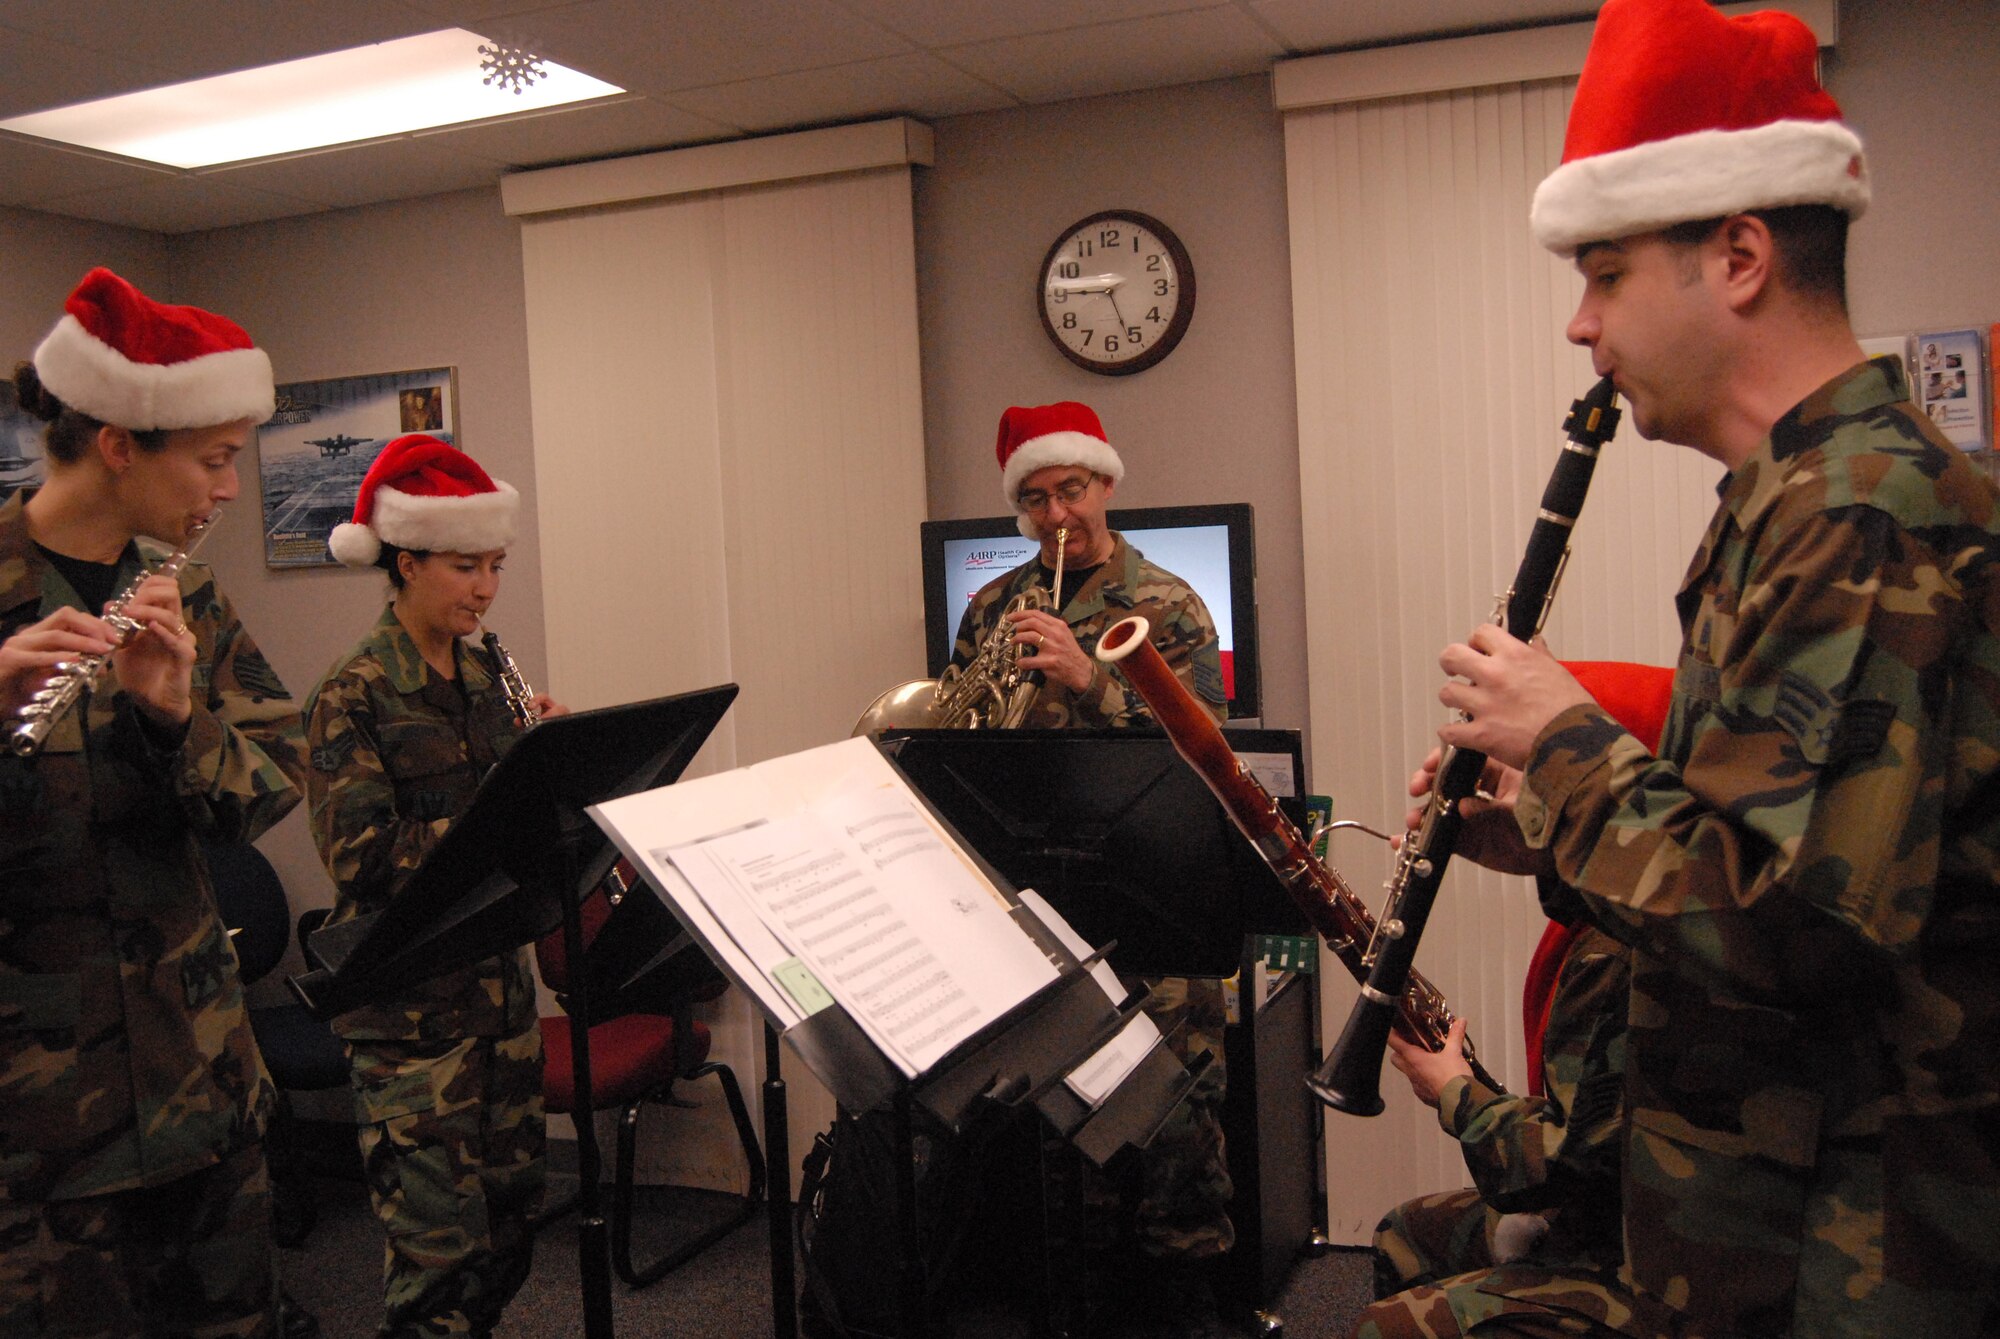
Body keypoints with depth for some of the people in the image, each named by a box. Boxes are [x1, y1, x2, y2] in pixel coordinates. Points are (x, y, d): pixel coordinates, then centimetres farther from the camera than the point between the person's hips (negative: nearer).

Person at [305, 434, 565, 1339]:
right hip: (410, 1008, -7)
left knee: (511, 1215, 16)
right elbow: (365, 860, -21)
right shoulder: (351, 697, -12)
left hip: (499, 984, 7)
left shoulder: (484, 680, 8)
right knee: (440, 1247, 0)